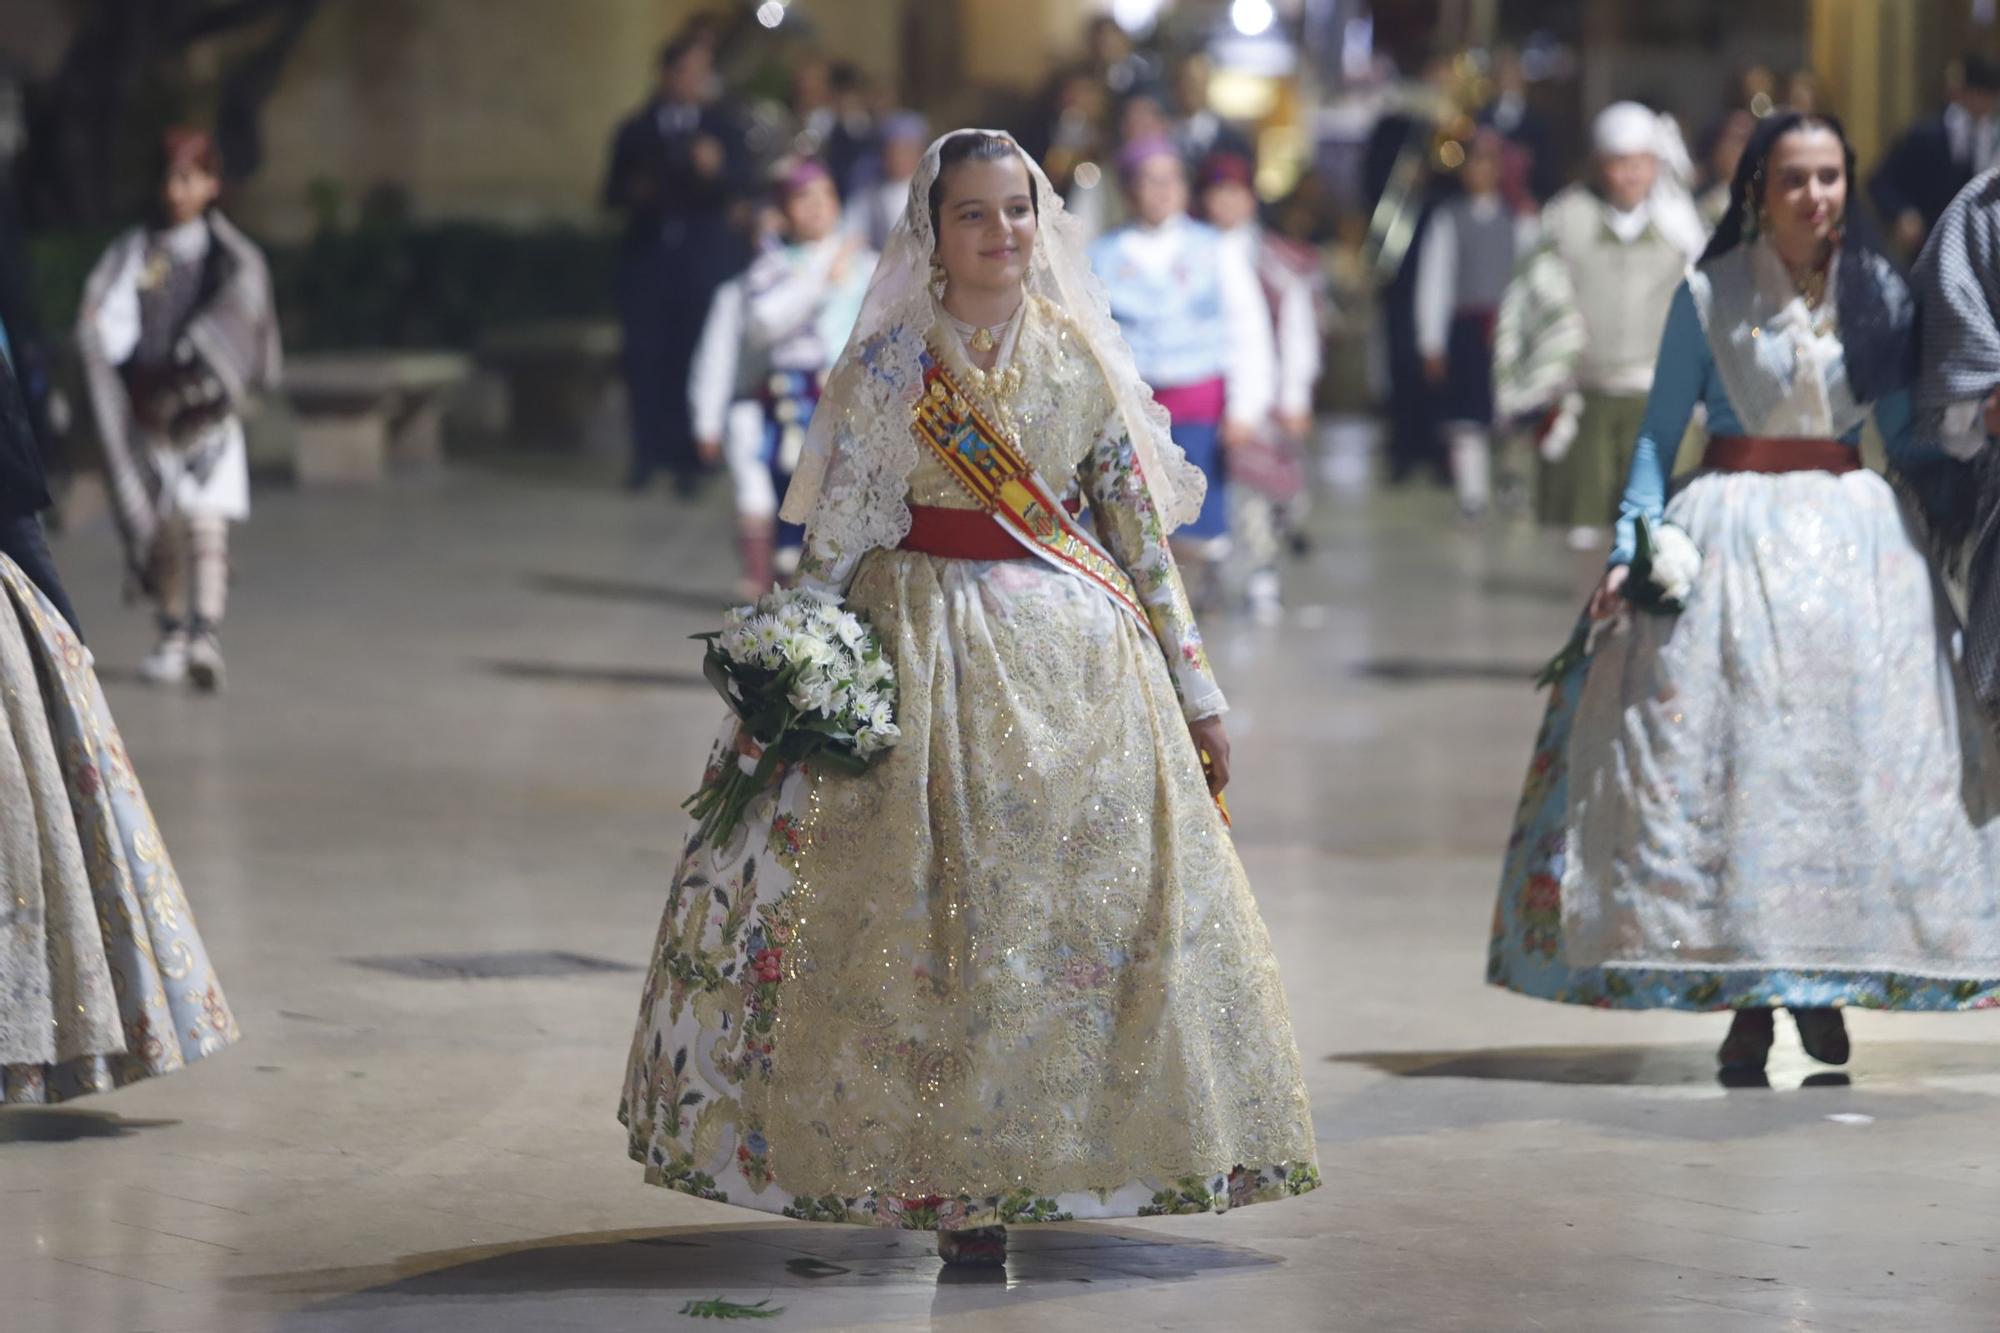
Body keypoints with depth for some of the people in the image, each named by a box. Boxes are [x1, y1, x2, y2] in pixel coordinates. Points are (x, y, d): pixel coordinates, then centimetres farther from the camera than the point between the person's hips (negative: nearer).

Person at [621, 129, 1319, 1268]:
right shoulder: (891, 366, -2)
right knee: (939, 910, -3)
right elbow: (835, 534, -1)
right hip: (930, 643, -3)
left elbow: (1141, 525, 9)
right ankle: (957, 1182, 4)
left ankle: (1043, 1158, 11)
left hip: (1078, 650, 3)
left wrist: (1192, 683, 9)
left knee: (1090, 899, 1)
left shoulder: (1082, 358, 6)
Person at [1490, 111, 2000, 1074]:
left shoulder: (1878, 293, 6)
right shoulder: (1708, 296, -1)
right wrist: (1633, 546, -9)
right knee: (1722, 757, -6)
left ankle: (1823, 988, 11)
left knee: (1852, 756, -1)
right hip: (1731, 537, -2)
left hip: (1854, 540, 2)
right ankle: (1745, 999, 1)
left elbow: (1906, 434, 14)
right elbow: (1659, 433, 1)